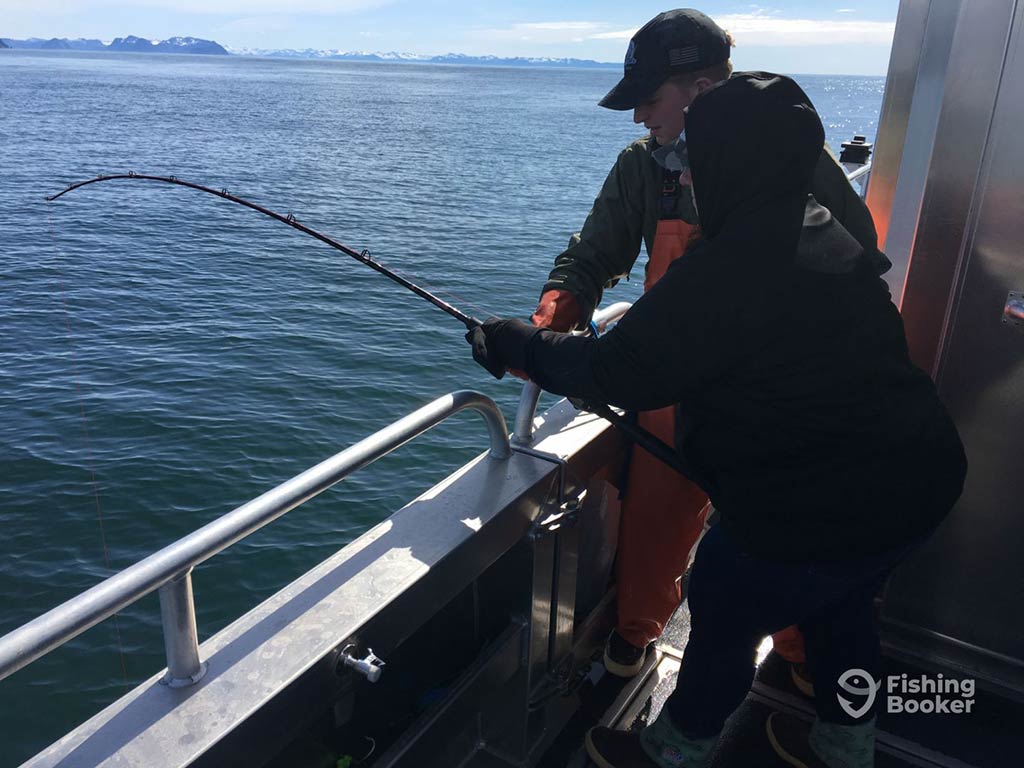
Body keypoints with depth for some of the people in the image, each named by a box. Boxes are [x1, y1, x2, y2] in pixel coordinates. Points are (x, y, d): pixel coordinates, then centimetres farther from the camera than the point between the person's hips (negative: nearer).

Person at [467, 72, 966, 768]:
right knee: (839, 604, 30)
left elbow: (616, 375, -21)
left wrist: (517, 344, -6)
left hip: (820, 511, -9)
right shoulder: (831, 234, 5)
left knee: (724, 612, 14)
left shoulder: (732, 266, -26)